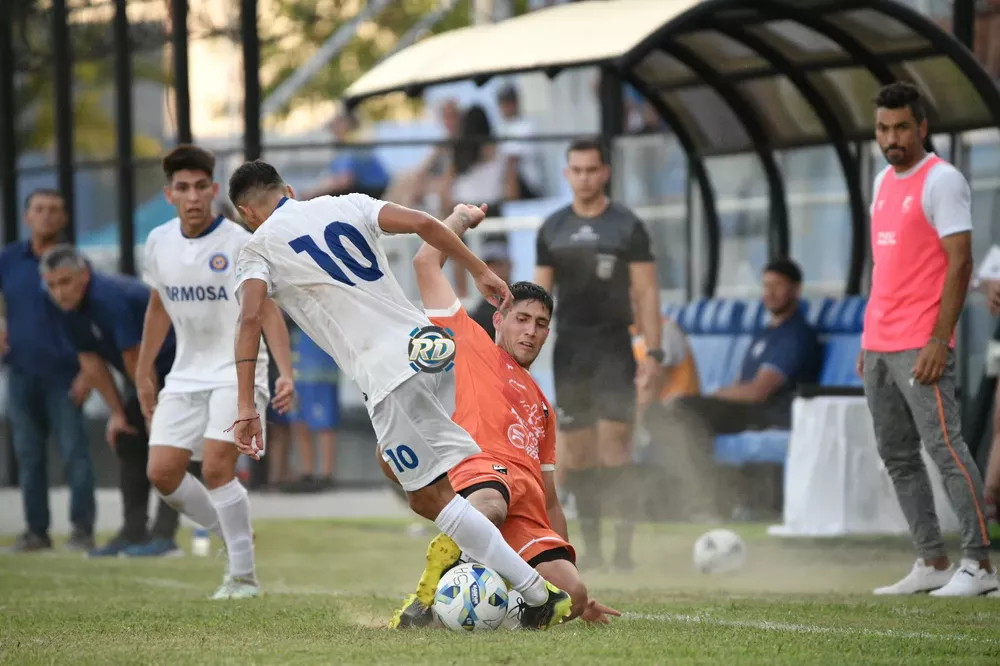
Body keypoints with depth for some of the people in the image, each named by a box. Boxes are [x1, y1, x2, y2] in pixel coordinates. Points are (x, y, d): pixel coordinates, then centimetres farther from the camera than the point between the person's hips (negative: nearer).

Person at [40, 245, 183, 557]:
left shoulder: (110, 300, -30)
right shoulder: (69, 309, -2)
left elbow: (134, 359, -23)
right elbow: (91, 360, 5)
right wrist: (117, 413, 4)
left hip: (178, 365, -10)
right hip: (148, 375, 10)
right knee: (128, 442, 8)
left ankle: (164, 536, -20)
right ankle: (133, 534, 12)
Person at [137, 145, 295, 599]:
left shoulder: (239, 243, -14)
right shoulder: (159, 242, 2)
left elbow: (267, 310, -14)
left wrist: (286, 373, -25)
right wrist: (144, 372, 19)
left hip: (237, 370, -6)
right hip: (187, 374, 6)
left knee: (216, 467, -19)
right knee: (162, 472, -4)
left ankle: (243, 575, -8)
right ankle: (233, 536, 19)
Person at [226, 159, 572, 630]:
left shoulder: (258, 249, 8)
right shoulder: (347, 206, 19)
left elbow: (250, 319, -9)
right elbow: (421, 223, 5)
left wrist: (246, 408, -12)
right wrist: (480, 271, 12)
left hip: (386, 375, -6)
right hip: (427, 342, 6)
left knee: (431, 498, -2)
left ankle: (538, 595, -8)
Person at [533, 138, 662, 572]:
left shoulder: (627, 227, -1)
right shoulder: (552, 230, 9)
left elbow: (646, 292, -2)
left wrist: (653, 351, -10)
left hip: (613, 349, -4)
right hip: (569, 349, 4)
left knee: (613, 446, -12)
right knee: (576, 451, 2)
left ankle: (624, 547, -11)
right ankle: (591, 548, 8)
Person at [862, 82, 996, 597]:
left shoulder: (941, 181, -8)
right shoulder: (883, 182, 17)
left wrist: (939, 340, -20)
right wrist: (869, 340, 18)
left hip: (919, 346, -9)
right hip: (878, 345, 9)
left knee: (943, 447, -11)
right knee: (897, 457, 8)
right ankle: (931, 563, 11)